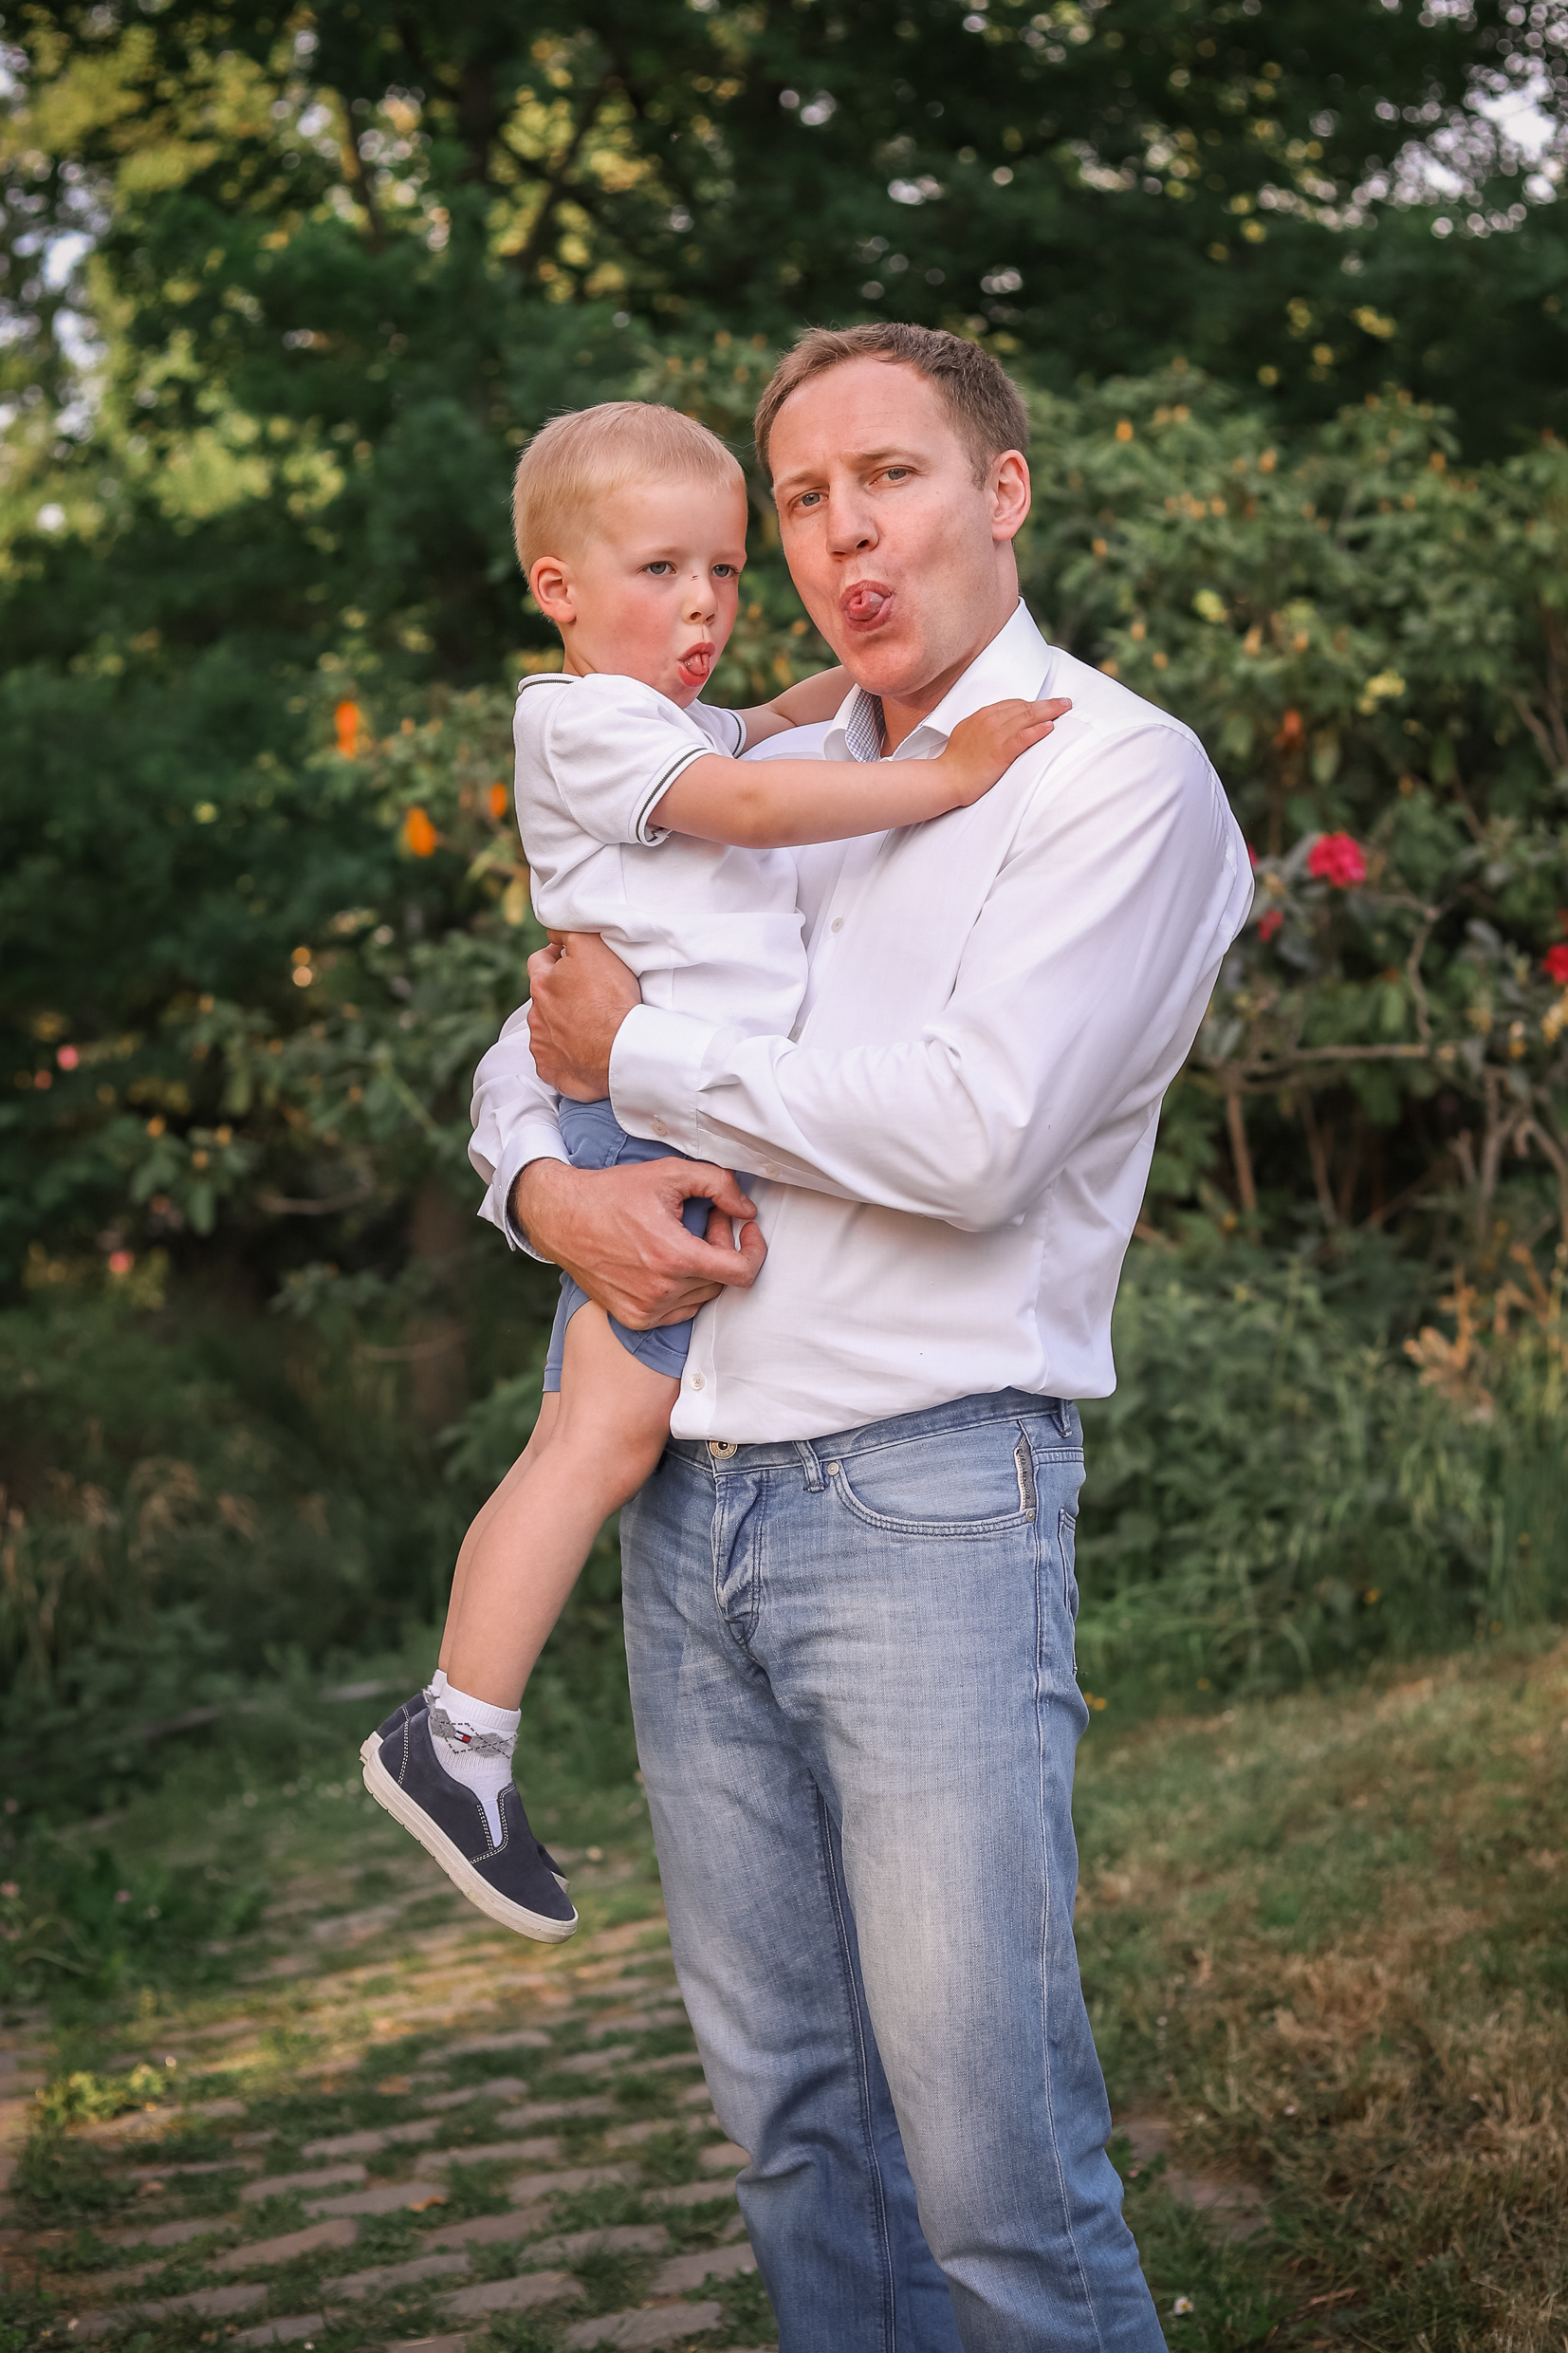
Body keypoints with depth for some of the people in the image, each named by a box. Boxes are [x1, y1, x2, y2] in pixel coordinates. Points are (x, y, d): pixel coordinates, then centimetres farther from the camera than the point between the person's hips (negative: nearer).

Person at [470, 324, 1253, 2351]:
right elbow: (529, 1049, 23)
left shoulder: (1118, 773, -4)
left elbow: (974, 1132, -18)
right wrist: (547, 1185, -2)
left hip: (925, 1497, -6)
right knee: (788, 2106, 11)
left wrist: (637, 1053, -6)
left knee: (996, 2166, -7)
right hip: (686, 1496, 7)